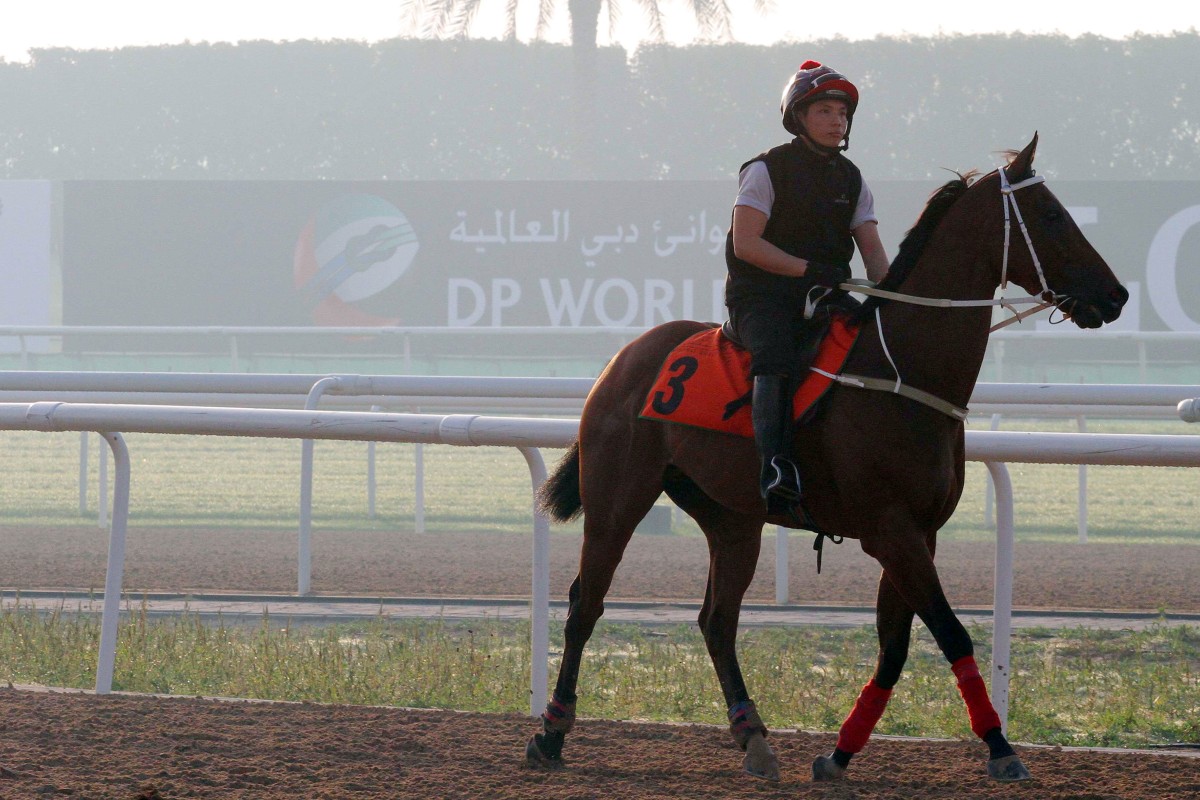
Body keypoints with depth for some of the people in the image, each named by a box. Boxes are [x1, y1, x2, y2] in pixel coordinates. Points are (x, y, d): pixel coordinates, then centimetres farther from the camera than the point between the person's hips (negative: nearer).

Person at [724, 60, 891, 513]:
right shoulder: (766, 171, -2)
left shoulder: (851, 180, 15)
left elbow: (871, 249, 7)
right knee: (776, 350, -36)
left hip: (827, 297, 6)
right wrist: (809, 269, -20)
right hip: (762, 295, -6)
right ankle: (775, 468, -47)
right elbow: (746, 243, -12)